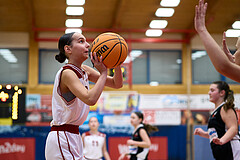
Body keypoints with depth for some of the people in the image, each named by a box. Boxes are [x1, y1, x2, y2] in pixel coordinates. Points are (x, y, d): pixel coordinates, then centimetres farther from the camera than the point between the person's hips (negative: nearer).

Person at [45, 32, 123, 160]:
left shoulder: (84, 70, 9)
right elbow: (90, 99, -31)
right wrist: (103, 72, -22)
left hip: (73, 137, 9)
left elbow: (117, 84, 12)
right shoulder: (67, 73, -16)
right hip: (61, 138, -9)